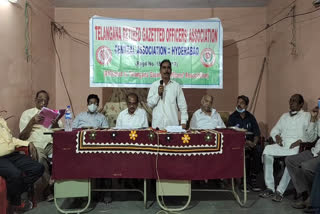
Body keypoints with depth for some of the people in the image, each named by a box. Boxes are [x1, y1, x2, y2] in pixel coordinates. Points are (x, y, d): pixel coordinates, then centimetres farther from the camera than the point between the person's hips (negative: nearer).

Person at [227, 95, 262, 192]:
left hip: (250, 143, 3)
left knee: (259, 150, -29)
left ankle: (253, 179, -19)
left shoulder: (250, 117, 15)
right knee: (245, 151, -34)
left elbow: (257, 133, 11)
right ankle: (246, 180, -21)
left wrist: (254, 143, -10)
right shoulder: (232, 117, 6)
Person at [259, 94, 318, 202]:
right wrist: (277, 136, 4)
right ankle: (270, 188, -23)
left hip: (296, 146, -4)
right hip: (282, 144, 4)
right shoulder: (284, 116, 28)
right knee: (267, 150, -28)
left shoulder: (307, 116, 13)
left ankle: (280, 191, -30)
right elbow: (274, 130, 26)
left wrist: (313, 119, -13)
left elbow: (311, 136, 1)